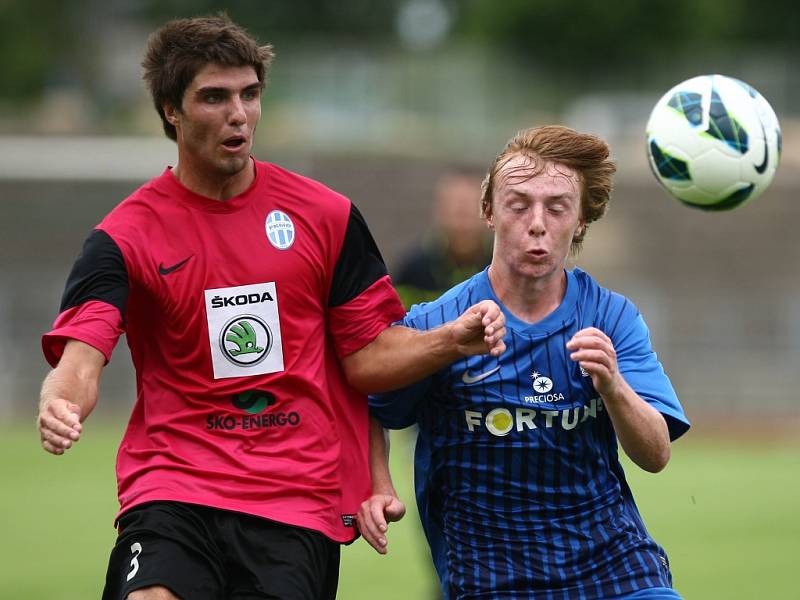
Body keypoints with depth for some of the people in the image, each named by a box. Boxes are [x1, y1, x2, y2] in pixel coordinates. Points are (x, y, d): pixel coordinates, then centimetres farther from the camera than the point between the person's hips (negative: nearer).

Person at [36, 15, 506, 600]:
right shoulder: (126, 236, 0)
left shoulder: (327, 216, 7)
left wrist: (454, 339, -10)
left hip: (300, 498, 2)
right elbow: (80, 357, -12)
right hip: (171, 486, -2)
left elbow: (367, 357, 9)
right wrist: (60, 405, -36)